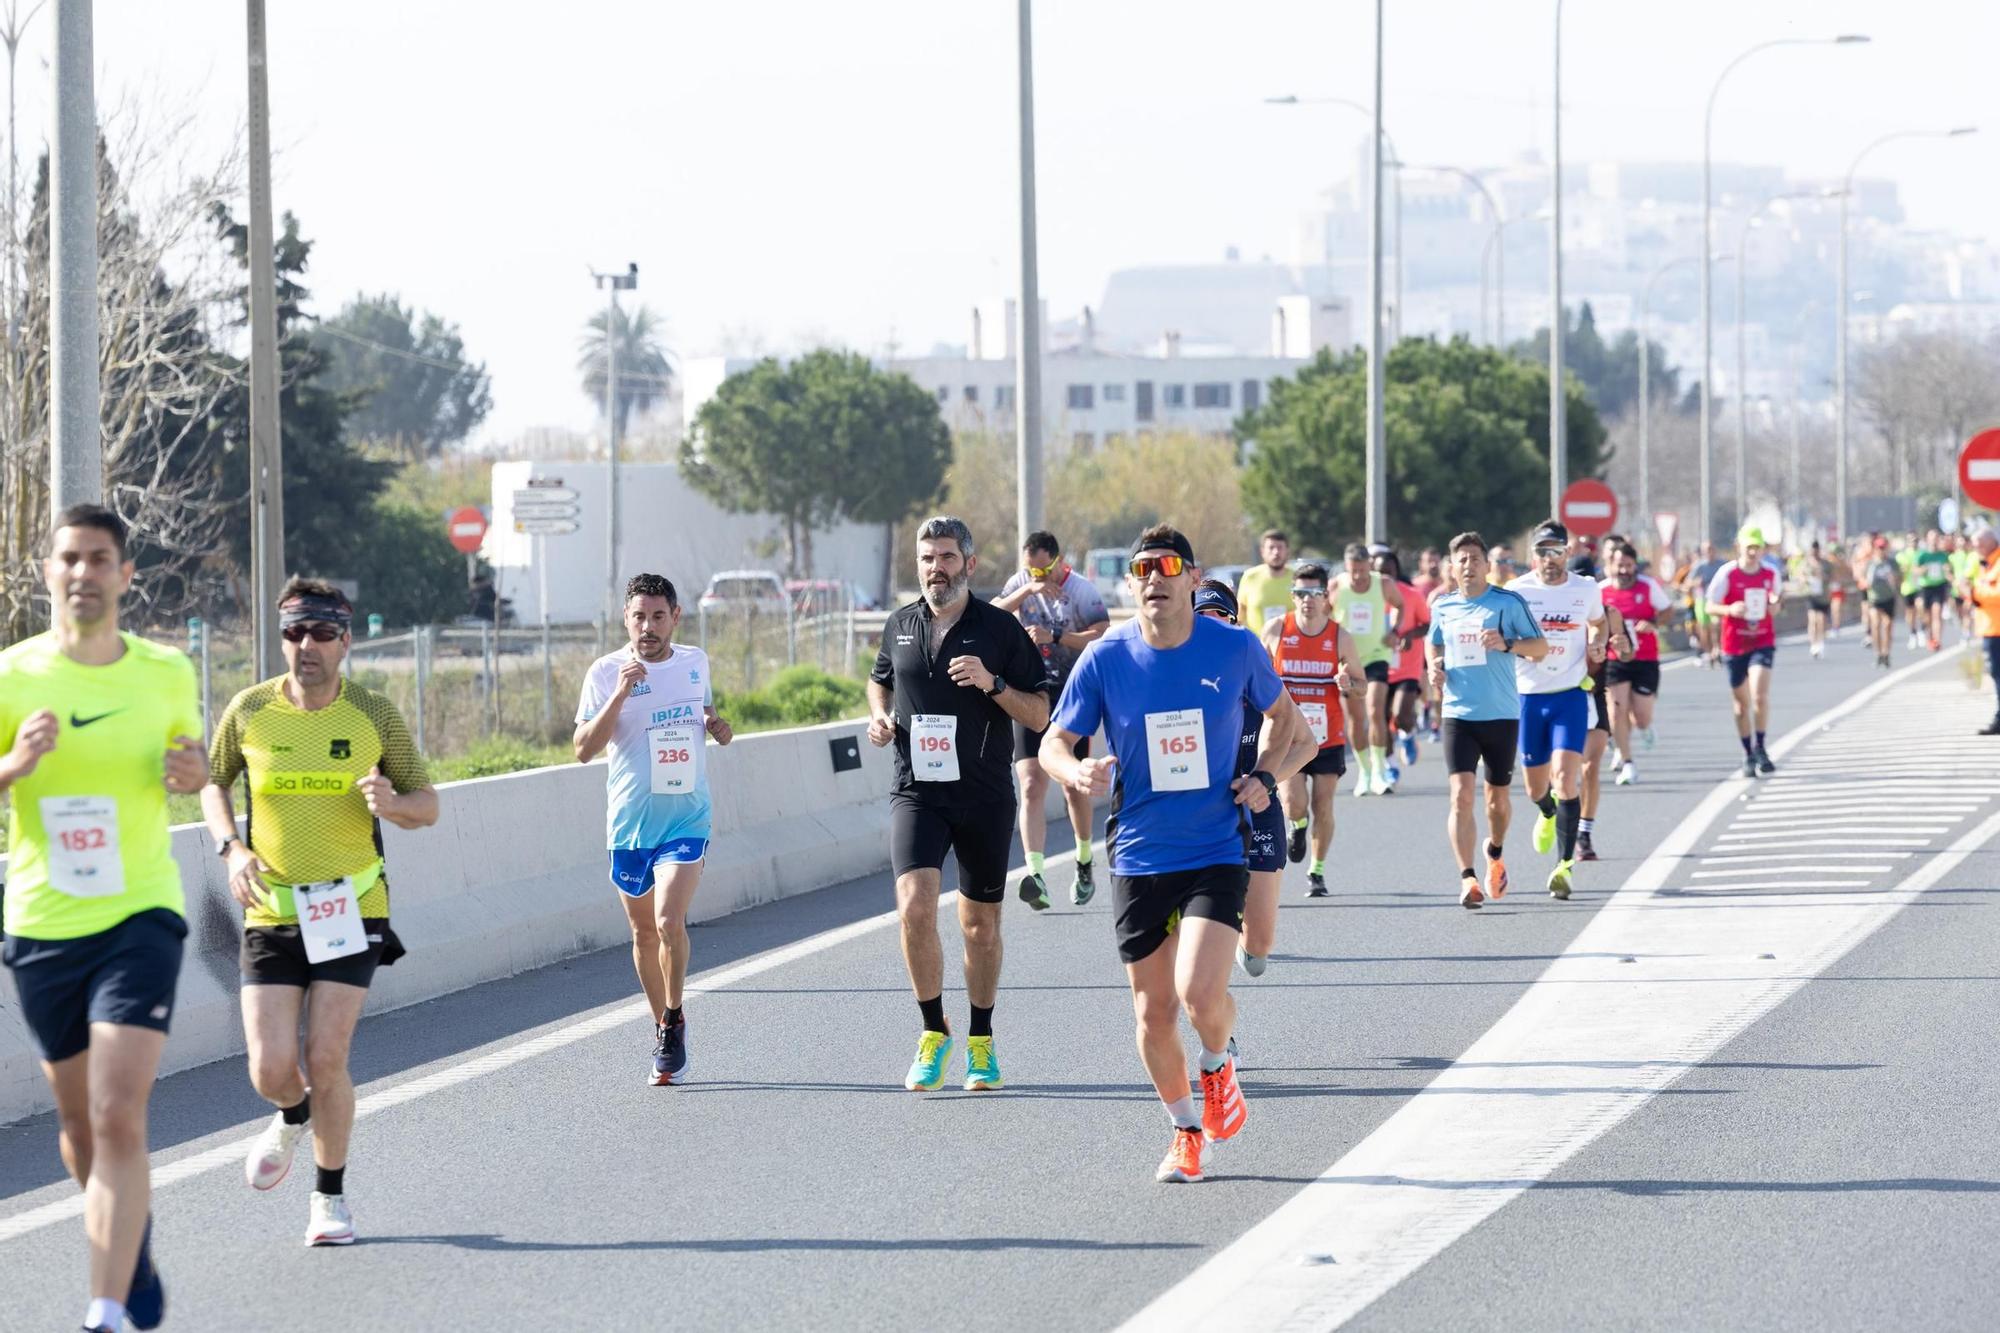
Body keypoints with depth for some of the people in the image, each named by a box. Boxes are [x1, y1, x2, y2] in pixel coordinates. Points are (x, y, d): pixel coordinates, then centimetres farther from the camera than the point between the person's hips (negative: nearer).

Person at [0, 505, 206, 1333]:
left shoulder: (167, 673, 1)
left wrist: (192, 771, -6)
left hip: (139, 917, -1)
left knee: (119, 1119, -16)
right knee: (78, 1121, 15)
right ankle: (133, 1247, 43)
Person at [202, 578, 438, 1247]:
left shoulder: (375, 715, -4)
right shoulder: (249, 711, -3)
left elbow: (427, 805, 5)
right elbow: (212, 783, 15)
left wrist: (393, 804, -18)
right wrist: (231, 848, -3)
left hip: (350, 910, -1)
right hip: (271, 912, 1)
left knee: (326, 1059, -8)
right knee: (271, 1070, -7)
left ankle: (330, 1196, 14)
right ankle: (293, 1118, 32)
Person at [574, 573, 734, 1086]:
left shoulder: (695, 662, 5)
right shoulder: (606, 673, -6)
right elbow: (584, 748, -13)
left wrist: (718, 727, 1)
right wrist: (620, 694, -24)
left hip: (686, 817, 0)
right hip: (630, 819, 0)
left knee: (669, 920, -18)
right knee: (644, 930, 10)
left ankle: (674, 1023, -1)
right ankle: (662, 1026, 28)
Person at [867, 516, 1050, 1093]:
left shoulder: (1000, 629, -2)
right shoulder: (900, 626, 7)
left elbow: (1039, 716, -2)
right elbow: (880, 680, 27)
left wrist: (993, 683, -18)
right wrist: (879, 717, 6)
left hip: (984, 797, -1)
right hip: (916, 792, 1)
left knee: (980, 923, 8)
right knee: (914, 908, -17)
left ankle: (981, 1043, 24)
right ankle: (933, 1033, -1)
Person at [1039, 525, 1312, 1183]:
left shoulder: (1235, 649, -5)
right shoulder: (1105, 659, -5)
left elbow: (1285, 718, 14)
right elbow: (1053, 742, 3)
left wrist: (1266, 777, -3)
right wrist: (1077, 771, -20)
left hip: (1217, 852, -2)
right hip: (1138, 857, 2)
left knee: (1200, 992, -20)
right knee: (1154, 1011, 7)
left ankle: (1217, 1064, 15)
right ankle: (1187, 1133, 30)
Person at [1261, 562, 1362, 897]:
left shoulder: (1340, 638, -1)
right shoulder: (1275, 631, -1)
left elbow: (1360, 683, 8)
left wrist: (1347, 685, -15)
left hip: (1328, 736, 1)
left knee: (1323, 806, 4)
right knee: (1294, 804, -15)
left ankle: (1317, 871, 21)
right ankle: (1298, 827, 23)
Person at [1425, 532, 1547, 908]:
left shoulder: (1508, 603, -4)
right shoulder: (1443, 607, 7)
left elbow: (1541, 647, -3)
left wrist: (1506, 644, -21)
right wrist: (1434, 666, 5)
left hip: (1501, 715, -1)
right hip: (1458, 714, 1)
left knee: (1499, 798, 12)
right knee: (1461, 795, -15)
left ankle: (1495, 852, 43)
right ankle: (1467, 879, -18)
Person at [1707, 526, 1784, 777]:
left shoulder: (1772, 574, 1)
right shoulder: (1727, 574, -7)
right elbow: (1710, 607, -3)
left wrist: (1774, 605, -10)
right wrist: (1730, 610, -23)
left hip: (1763, 643, 0)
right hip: (1734, 645, 0)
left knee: (1760, 694, -20)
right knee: (1741, 702, 8)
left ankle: (1760, 748, -6)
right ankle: (1748, 755, 22)